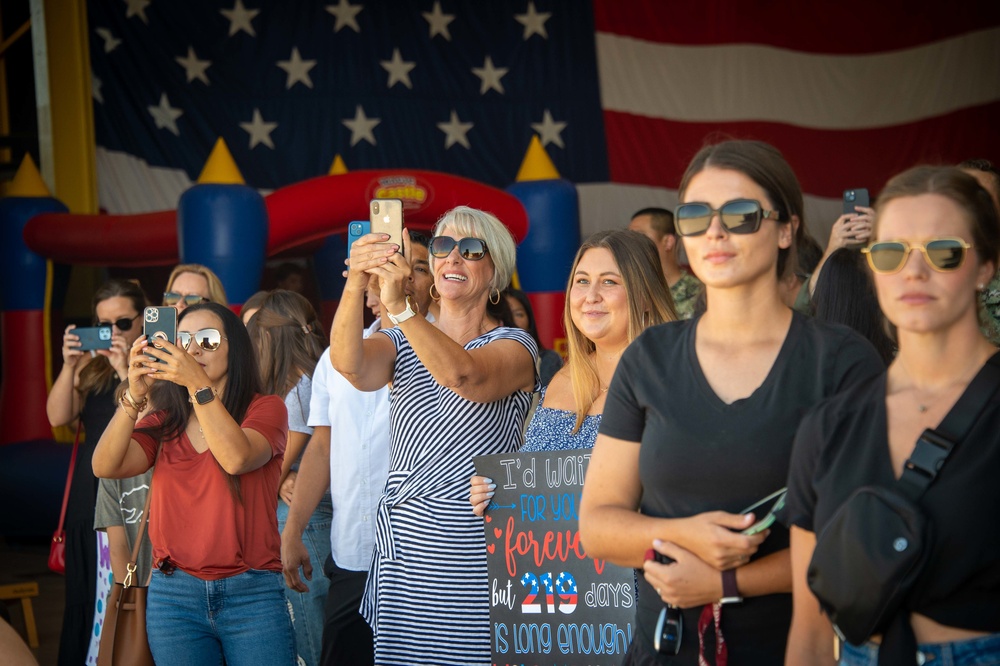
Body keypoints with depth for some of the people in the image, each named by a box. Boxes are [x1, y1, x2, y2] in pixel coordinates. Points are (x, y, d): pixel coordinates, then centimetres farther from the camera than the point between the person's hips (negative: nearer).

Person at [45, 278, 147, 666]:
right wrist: (69, 366, -12)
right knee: (87, 598, 10)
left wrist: (126, 370, -23)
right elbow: (58, 417, 1)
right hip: (91, 499, 5)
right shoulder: (91, 365, 8)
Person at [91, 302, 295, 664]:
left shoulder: (265, 408, 3)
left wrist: (197, 384, -22)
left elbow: (237, 458, -18)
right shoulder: (165, 421, 11)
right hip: (173, 594, 3)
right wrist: (134, 396, -18)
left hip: (252, 593, -2)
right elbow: (105, 467, -6)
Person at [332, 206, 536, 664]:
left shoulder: (514, 347, 1)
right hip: (400, 545, 4)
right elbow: (349, 365, -11)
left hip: (473, 552, -3)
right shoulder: (403, 344, 13)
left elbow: (463, 375, -23)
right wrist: (355, 286, -29)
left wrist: (399, 306, -36)